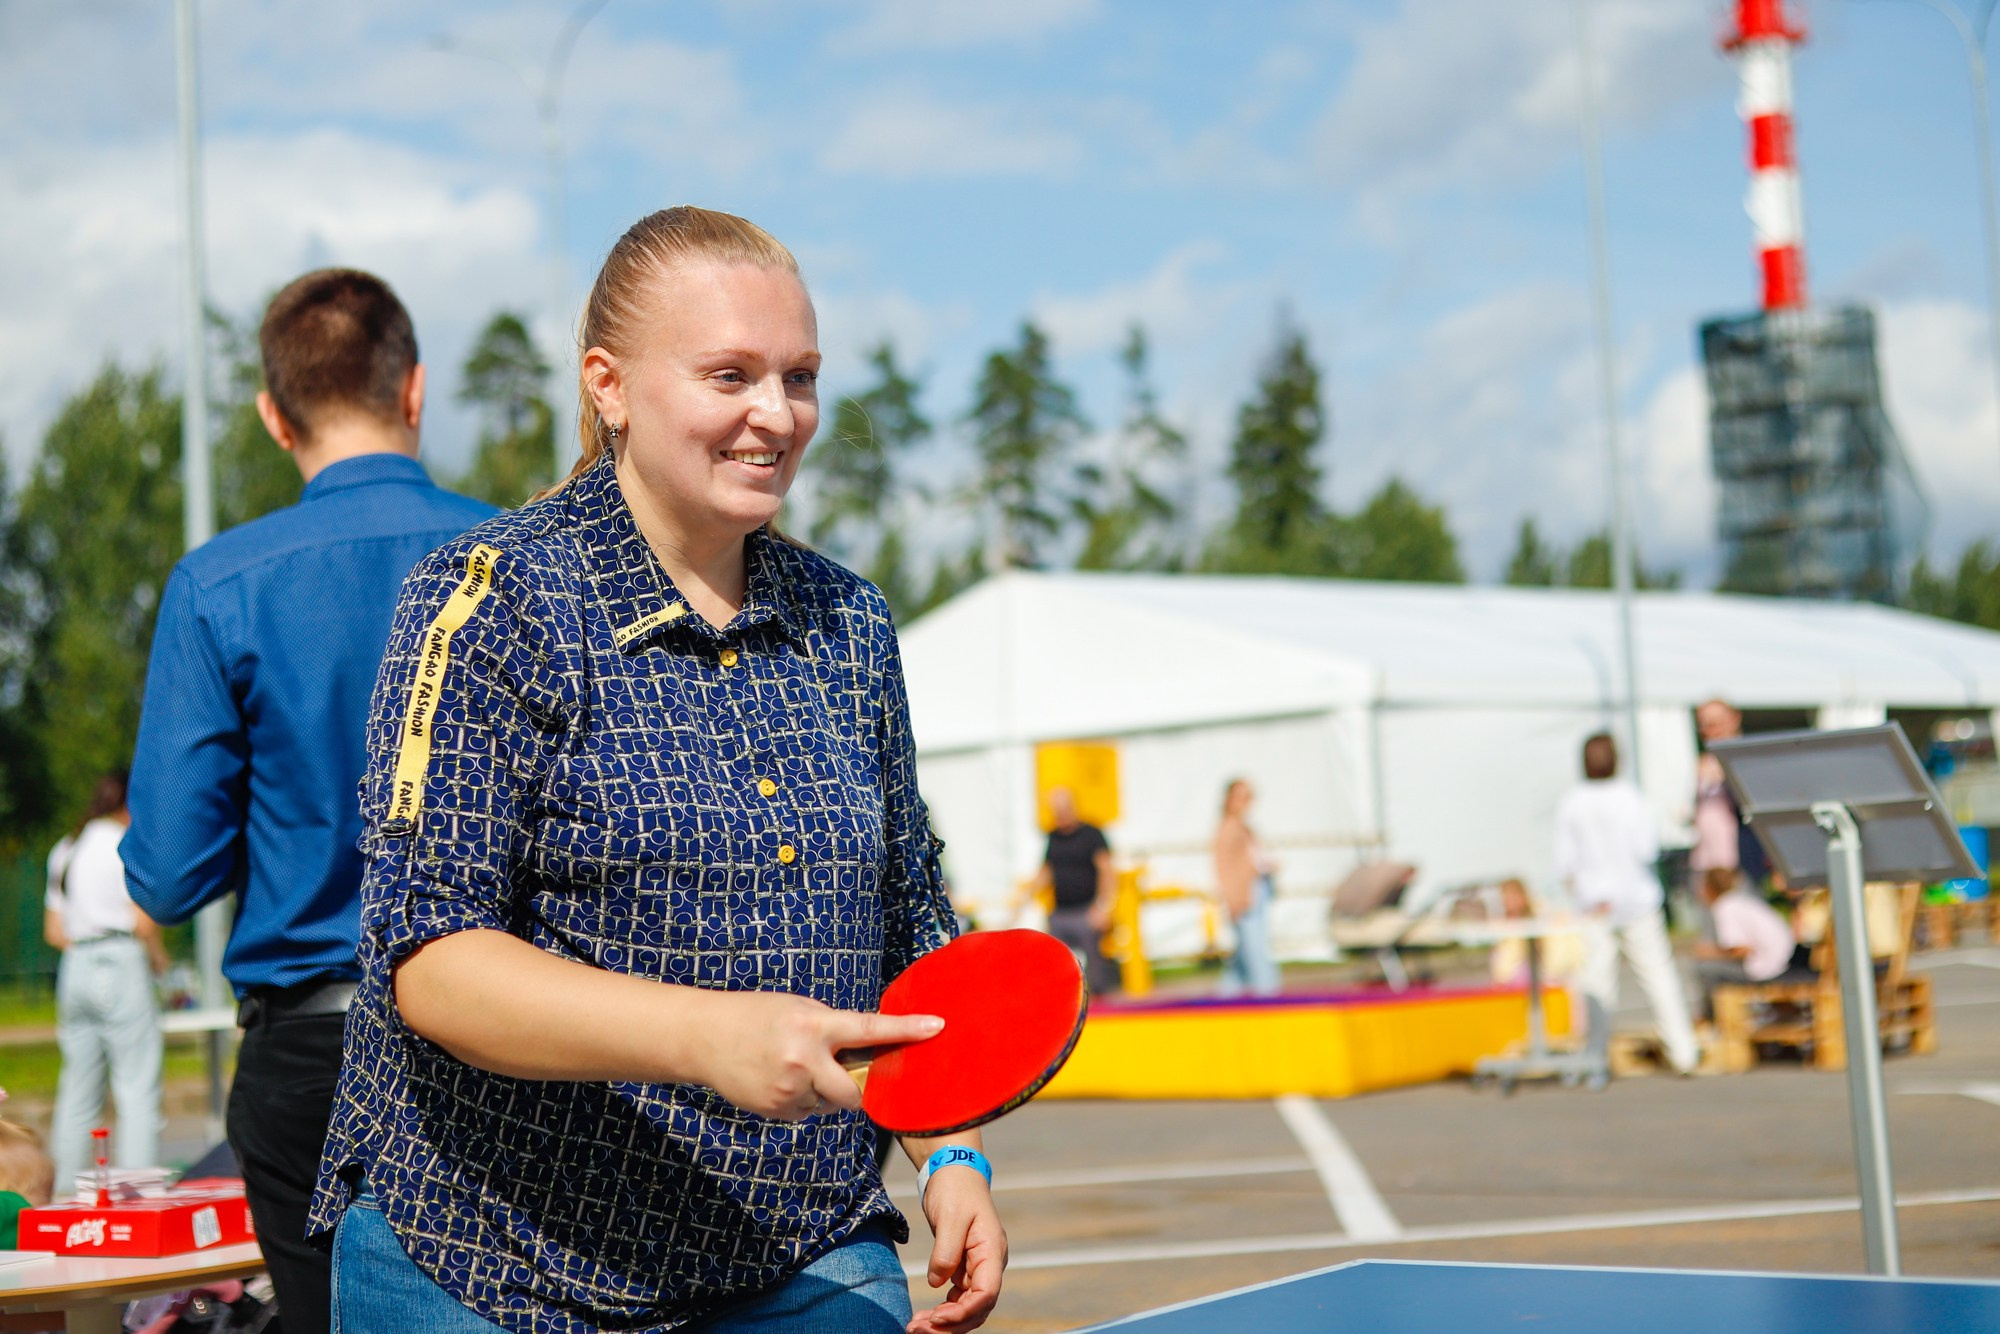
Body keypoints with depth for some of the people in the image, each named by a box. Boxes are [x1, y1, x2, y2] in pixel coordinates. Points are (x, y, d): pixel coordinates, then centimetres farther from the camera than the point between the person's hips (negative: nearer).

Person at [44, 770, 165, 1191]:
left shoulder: (64, 851, 16)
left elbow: (53, 931, 17)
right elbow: (143, 922, -13)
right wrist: (159, 957, 3)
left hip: (74, 968, 7)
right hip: (121, 965, -7)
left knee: (78, 1093, 11)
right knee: (138, 1088, -8)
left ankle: (67, 1191, 12)